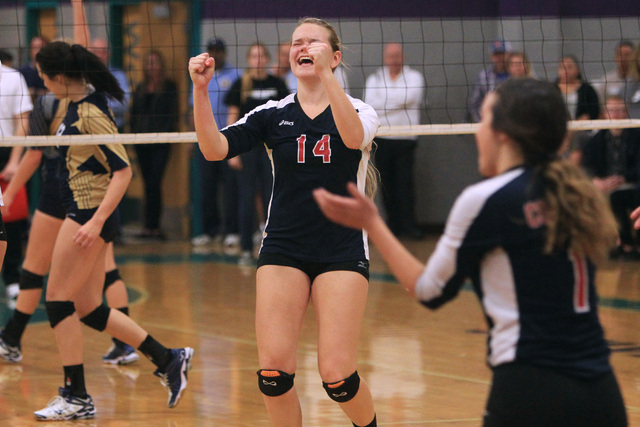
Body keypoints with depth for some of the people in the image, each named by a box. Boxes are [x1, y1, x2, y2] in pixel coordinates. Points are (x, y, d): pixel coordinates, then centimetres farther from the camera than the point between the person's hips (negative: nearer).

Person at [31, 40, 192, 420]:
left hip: (91, 214, -9)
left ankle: (76, 398, 1)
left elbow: (123, 171, -21)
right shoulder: (76, 102, 7)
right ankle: (169, 360, 17)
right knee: (88, 309, 11)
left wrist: (97, 221, -26)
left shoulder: (91, 114, -18)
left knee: (58, 300, -4)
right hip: (83, 213, 9)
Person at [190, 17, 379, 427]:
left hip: (342, 253, -2)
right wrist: (200, 90, -23)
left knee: (338, 376, -9)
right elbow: (215, 148, -8)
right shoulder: (273, 115, 7)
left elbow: (354, 136, -25)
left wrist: (325, 74, -36)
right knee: (273, 373, -12)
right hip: (283, 251, 2)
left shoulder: (359, 110, 1)